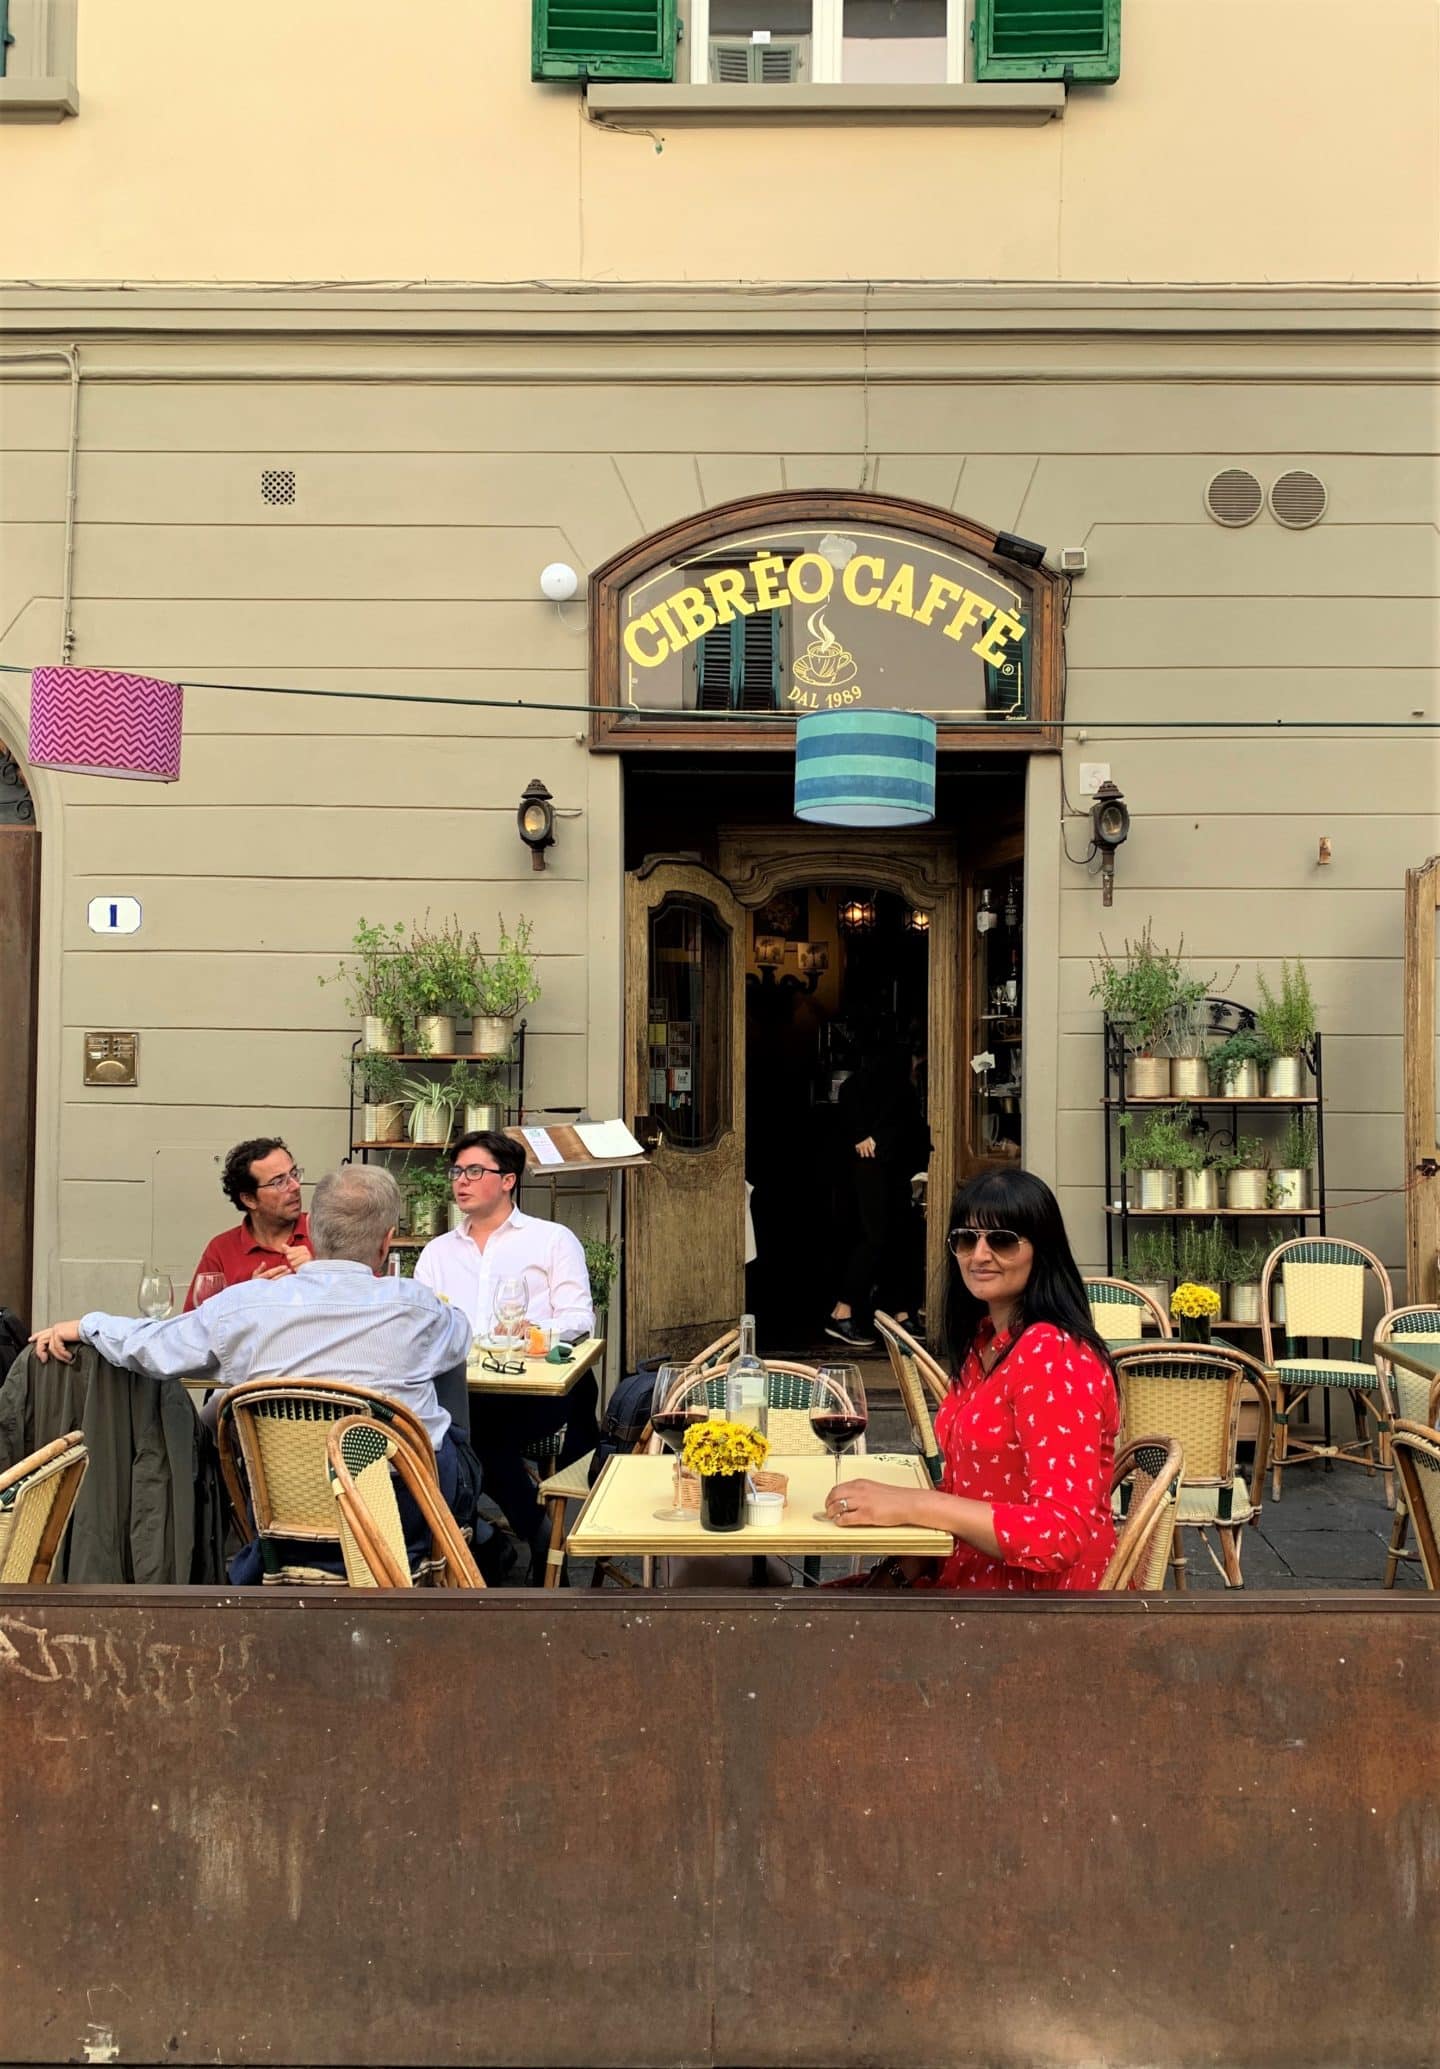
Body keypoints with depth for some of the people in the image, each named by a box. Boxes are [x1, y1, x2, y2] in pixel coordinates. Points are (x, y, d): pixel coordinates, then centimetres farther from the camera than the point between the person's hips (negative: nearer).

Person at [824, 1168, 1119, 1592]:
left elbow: (1063, 1532, -25)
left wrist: (911, 1504, -26)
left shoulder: (1052, 1355, -19)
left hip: (1036, 1586, -8)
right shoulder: (983, 1339, 9)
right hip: (970, 1572, 8)